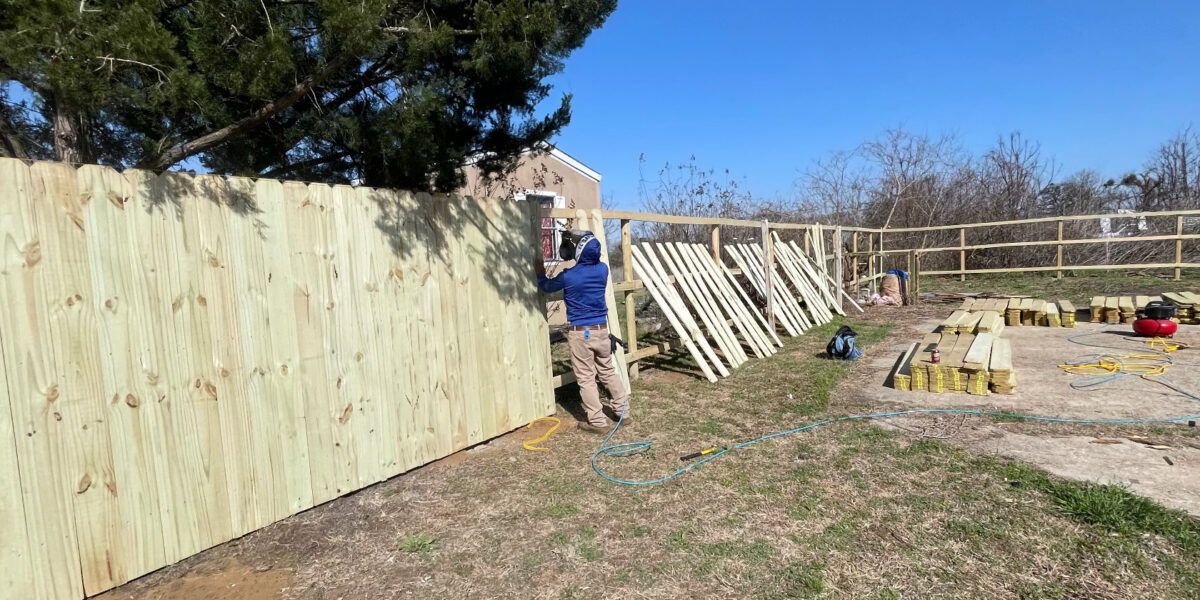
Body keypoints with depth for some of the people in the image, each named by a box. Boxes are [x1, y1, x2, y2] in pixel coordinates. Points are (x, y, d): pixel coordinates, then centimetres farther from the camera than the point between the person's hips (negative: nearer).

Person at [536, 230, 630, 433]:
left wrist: (541, 273, 28)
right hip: (601, 329, 5)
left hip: (580, 333, -5)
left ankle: (598, 422, 7)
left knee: (586, 378, 3)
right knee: (608, 371, 18)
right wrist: (580, 240, 32)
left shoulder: (568, 276, -12)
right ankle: (622, 411, 26)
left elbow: (546, 287, 8)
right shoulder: (602, 269, 0)